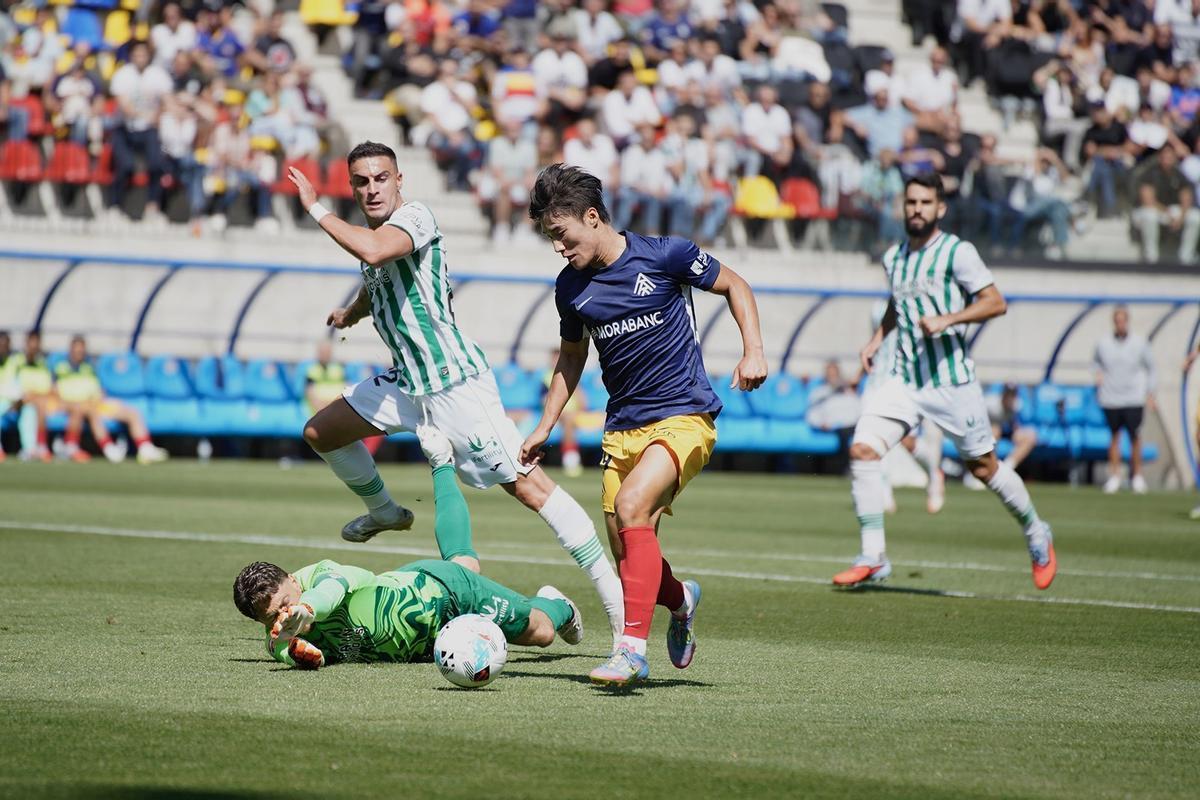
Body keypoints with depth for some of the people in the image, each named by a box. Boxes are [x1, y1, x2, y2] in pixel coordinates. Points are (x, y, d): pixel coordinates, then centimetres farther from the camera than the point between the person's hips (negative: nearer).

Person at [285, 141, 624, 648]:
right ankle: (383, 511, 37)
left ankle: (615, 598, -12)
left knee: (525, 483, -12)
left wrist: (316, 210, -26)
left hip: (454, 382, -9)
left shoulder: (415, 217, -15)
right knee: (320, 432, 14)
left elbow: (373, 251, -36)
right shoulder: (373, 231, 13)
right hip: (409, 381, 9)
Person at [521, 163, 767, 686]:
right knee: (628, 555, 2)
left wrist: (753, 352, -7)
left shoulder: (664, 255, -9)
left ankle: (633, 649, -30)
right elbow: (571, 356, 22)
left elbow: (733, 286, 5)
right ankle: (681, 601, 38)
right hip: (622, 428, 6)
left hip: (683, 418, -6)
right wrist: (544, 429, 19)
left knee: (631, 506, -29)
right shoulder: (571, 287, 5)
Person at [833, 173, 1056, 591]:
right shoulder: (893, 257, 11)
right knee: (862, 449, -14)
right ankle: (873, 557, -9)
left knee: (984, 466, 5)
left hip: (951, 379, -5)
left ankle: (1037, 535, 31)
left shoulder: (957, 252, -8)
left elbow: (995, 302, -13)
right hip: (902, 378, 5)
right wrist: (877, 337, 15)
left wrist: (947, 320, -24)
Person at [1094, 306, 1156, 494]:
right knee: (1114, 436, 4)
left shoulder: (1140, 343, -2)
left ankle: (1136, 475, 11)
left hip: (1134, 399, -1)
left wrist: (1150, 393, 6)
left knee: (1135, 437, -2)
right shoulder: (1103, 344, 1)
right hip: (1110, 399, 1)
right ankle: (1114, 476, 11)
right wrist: (1099, 373, 0)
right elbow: (1096, 360, 20)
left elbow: (1150, 368, 8)